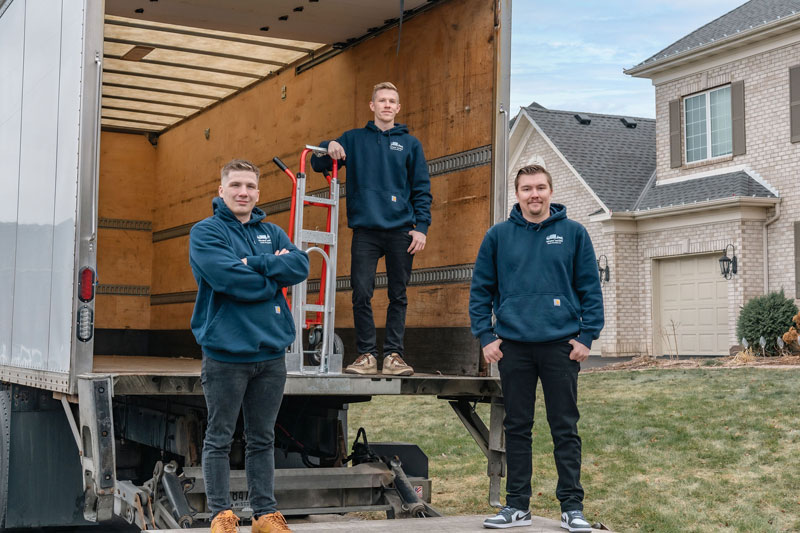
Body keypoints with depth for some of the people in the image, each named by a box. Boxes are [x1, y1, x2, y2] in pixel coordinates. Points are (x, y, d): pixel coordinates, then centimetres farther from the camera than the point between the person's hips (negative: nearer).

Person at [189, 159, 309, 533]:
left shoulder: (272, 233, 14)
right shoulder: (206, 232, -2)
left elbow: (300, 265, -4)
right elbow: (227, 277, -19)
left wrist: (252, 264, -13)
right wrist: (271, 280, -7)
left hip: (271, 351, 5)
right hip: (225, 351, -5)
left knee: (263, 438, 12)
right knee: (220, 438, 4)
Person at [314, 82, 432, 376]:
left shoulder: (410, 144, 12)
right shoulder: (354, 139, 13)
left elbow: (422, 190, 9)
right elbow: (317, 164, 14)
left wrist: (421, 227, -3)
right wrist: (328, 147, -7)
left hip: (401, 231, 0)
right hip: (365, 230, 0)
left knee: (398, 296, 3)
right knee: (361, 294, -5)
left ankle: (393, 354, 9)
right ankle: (367, 354, 4)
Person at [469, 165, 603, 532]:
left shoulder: (573, 233, 3)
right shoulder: (498, 236, 6)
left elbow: (590, 288, 3)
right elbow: (480, 290, 6)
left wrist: (587, 335, -4)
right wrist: (485, 336, -1)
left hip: (561, 344, -1)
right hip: (513, 346, 2)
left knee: (565, 428, 3)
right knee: (517, 427, 9)